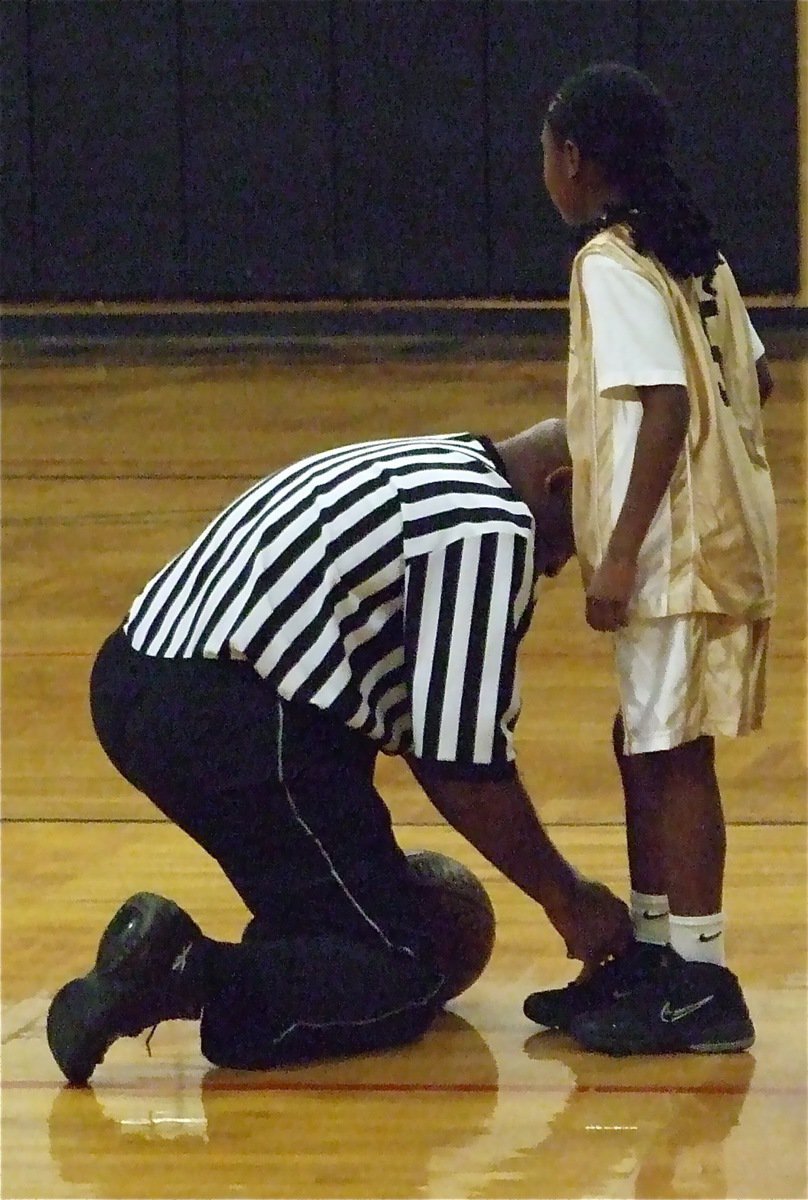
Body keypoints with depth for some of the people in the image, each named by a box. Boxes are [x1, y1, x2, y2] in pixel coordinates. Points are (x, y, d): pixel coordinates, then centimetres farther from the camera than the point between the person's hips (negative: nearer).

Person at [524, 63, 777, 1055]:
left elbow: (666, 404, -22)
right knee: (646, 743, 16)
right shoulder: (693, 251, 13)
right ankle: (650, 952, 23)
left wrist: (621, 552, -22)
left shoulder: (612, 263, -13)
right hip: (718, 529, 10)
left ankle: (699, 982, -5)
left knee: (671, 750, -6)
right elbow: (753, 378, 17)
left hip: (676, 549, -10)